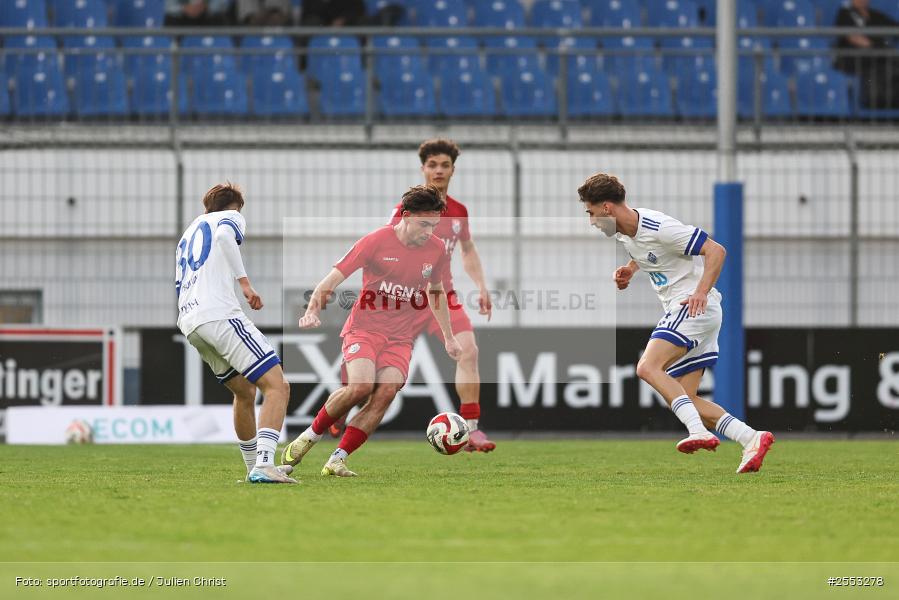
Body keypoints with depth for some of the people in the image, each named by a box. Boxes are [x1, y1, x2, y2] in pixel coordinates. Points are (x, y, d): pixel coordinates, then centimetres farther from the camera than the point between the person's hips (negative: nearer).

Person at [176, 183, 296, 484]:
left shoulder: (187, 235, 32)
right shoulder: (230, 217, 11)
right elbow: (224, 235, -13)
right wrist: (245, 283, -12)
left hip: (188, 323, 8)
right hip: (220, 313, -8)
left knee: (245, 392, 25)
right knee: (277, 386, -12)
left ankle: (254, 465, 31)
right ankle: (264, 466, -28)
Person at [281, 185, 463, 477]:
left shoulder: (436, 250, 5)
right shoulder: (376, 241, -10)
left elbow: (436, 292, 23)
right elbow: (332, 279, -8)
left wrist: (448, 338, 28)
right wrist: (312, 312, -23)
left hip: (401, 337, 4)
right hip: (364, 328, -4)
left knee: (386, 392, -19)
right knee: (361, 386, -27)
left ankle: (337, 460, -12)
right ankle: (310, 436, -3)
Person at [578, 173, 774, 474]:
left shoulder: (659, 228, -18)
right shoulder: (623, 232, 10)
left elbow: (716, 250, -18)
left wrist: (701, 292, -30)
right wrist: (630, 269, 13)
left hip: (695, 308, -10)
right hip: (680, 313, 10)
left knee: (647, 367, -25)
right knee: (683, 398, 2)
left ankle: (699, 431, -34)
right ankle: (752, 439, -3)